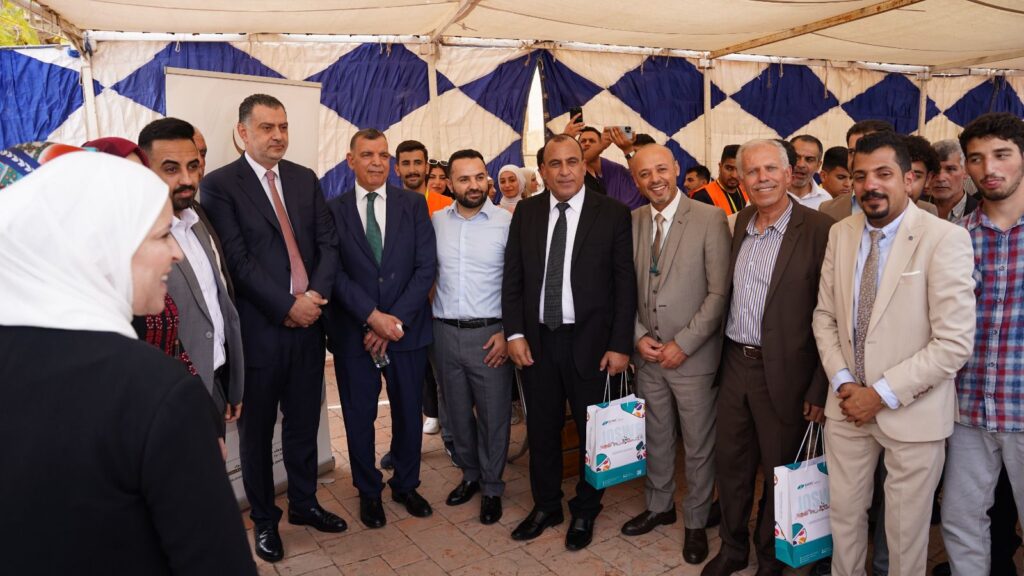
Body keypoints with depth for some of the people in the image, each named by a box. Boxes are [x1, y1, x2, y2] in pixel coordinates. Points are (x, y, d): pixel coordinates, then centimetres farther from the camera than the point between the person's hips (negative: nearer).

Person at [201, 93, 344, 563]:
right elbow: (237, 260, -14)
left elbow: (328, 243, 4)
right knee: (256, 430, 12)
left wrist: (315, 295, -10)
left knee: (304, 423, 16)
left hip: (308, 321, 4)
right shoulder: (219, 184, -6)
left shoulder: (306, 179, 9)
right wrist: (288, 306, -16)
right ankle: (264, 519, 29)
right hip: (258, 327, -4)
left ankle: (304, 503, 35)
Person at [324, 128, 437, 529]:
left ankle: (406, 485, 35)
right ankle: (369, 491, 33)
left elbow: (426, 267, -5)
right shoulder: (334, 210, 0)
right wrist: (373, 316, -18)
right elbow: (335, 272, -7)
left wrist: (395, 319, -13)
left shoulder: (413, 204, 2)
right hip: (354, 332, -1)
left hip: (407, 329, 1)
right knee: (359, 417, 11)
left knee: (409, 413, 14)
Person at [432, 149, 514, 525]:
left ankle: (492, 487, 26)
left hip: (489, 334, -3)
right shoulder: (436, 221, 4)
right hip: (445, 332, 3)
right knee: (457, 411, 16)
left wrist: (507, 331, -10)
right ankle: (470, 474, 37)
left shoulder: (507, 222, -6)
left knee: (493, 415, 6)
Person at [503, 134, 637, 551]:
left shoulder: (612, 214, -6)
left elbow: (626, 283, -7)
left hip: (590, 343, -2)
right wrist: (514, 333, -3)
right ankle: (546, 505, 37)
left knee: (592, 430, 12)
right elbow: (512, 277, 5)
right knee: (541, 428, 16)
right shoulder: (526, 212, 3)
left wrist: (620, 345, -10)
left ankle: (585, 511, 34)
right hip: (537, 341, 3)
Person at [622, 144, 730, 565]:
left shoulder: (710, 219, -9)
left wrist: (682, 344, -14)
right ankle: (659, 506, 39)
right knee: (656, 438, 18)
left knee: (698, 446, 11)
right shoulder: (632, 222, 4)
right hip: (647, 355, 4)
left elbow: (719, 292, -12)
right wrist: (639, 335, -5)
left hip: (692, 356, -3)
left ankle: (696, 522, 30)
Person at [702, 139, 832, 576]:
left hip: (783, 373, -5)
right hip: (734, 364, 5)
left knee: (778, 472, 13)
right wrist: (725, 354, 10)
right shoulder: (741, 222, 7)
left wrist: (820, 389, -13)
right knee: (729, 462, 17)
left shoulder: (818, 229, -13)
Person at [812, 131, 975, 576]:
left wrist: (883, 394, -16)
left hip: (912, 414, -4)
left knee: (905, 532, 13)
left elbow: (955, 343, -17)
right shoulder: (840, 234, 2)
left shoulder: (945, 239, -14)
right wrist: (842, 382, -5)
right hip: (847, 406, 4)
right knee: (843, 515, 17)